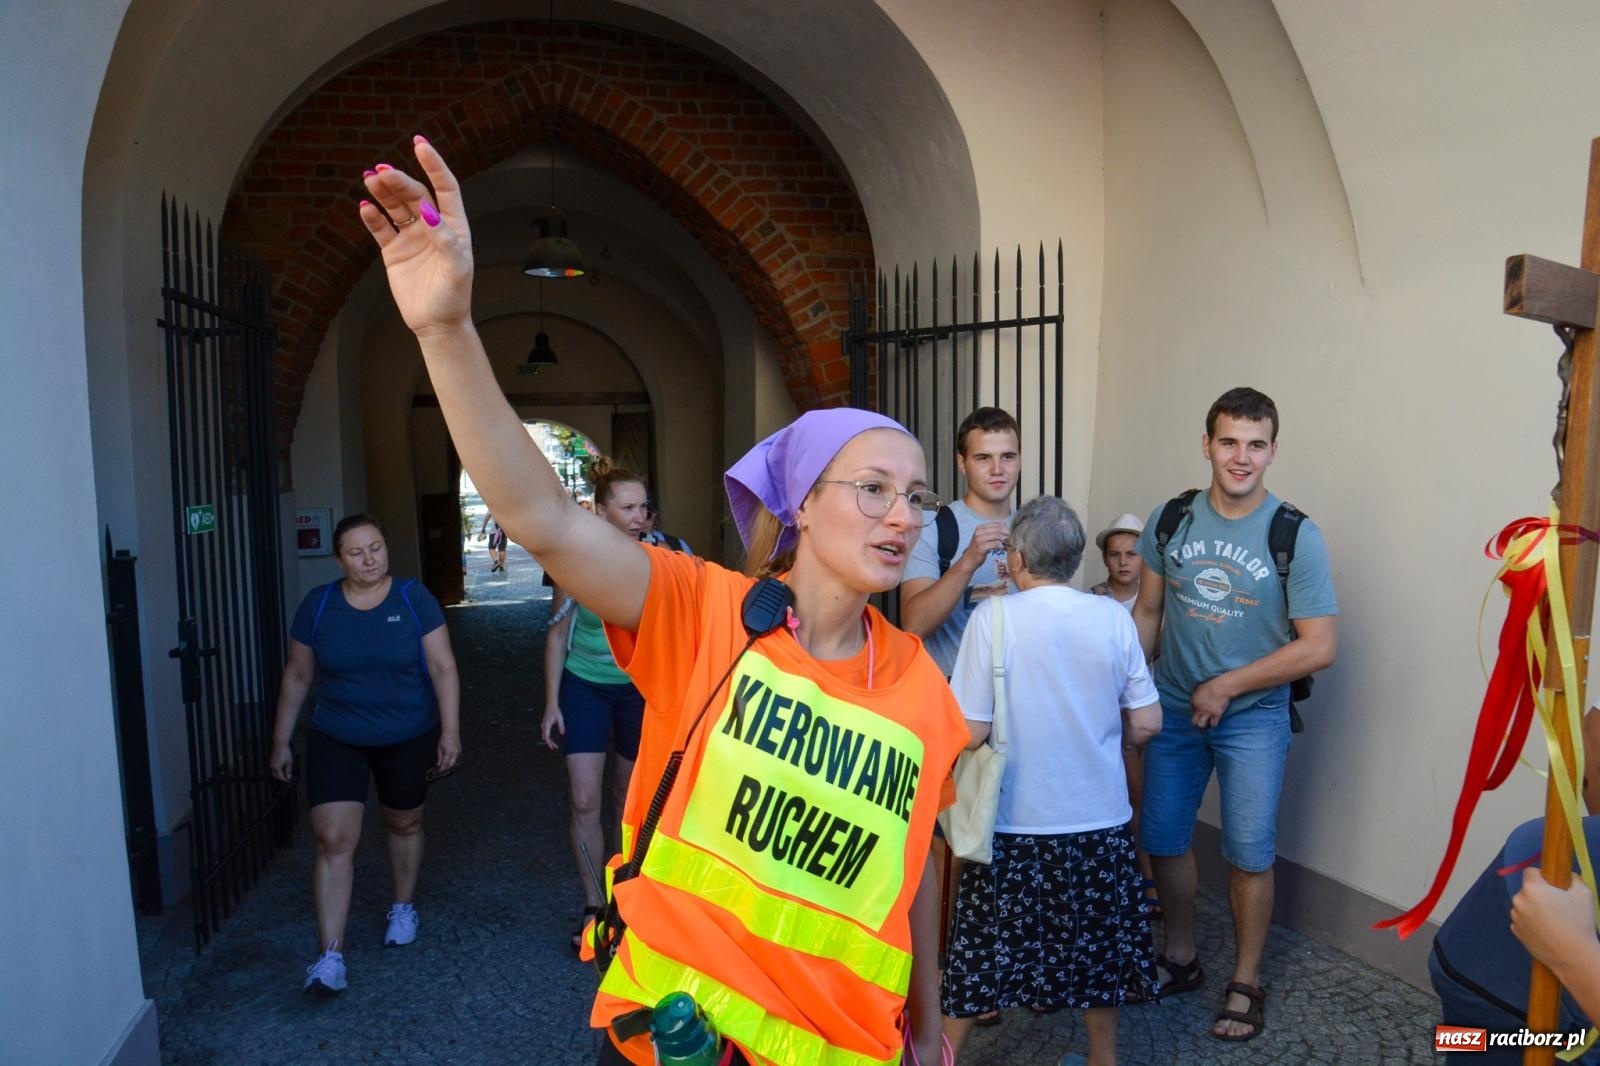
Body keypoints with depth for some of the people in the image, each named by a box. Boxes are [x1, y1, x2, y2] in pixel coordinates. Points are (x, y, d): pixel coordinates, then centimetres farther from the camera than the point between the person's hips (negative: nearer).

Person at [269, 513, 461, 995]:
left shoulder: (414, 599, -10)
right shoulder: (317, 605, -5)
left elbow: (443, 668, -10)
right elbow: (297, 676, 4)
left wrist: (450, 730, -18)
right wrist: (281, 742, 7)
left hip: (408, 739, 0)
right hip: (336, 741, 0)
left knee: (404, 825, 17)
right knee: (334, 840, -8)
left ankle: (403, 908, 42)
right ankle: (330, 955, -3)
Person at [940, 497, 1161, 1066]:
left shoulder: (994, 615, -15)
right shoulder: (1113, 617, -7)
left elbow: (971, 731, -16)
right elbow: (1145, 724, -2)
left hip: (1016, 824, -2)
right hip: (1099, 818, 3)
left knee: (978, 954, 13)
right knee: (1095, 947, 22)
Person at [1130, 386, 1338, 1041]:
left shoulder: (1297, 537, -13)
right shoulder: (1169, 520, -4)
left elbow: (1319, 646, -14)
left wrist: (1226, 687, -13)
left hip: (1253, 716, -3)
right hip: (1174, 709, 3)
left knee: (1249, 853, 6)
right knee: (1163, 839, 13)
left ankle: (1245, 983, 27)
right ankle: (1180, 960, 35)